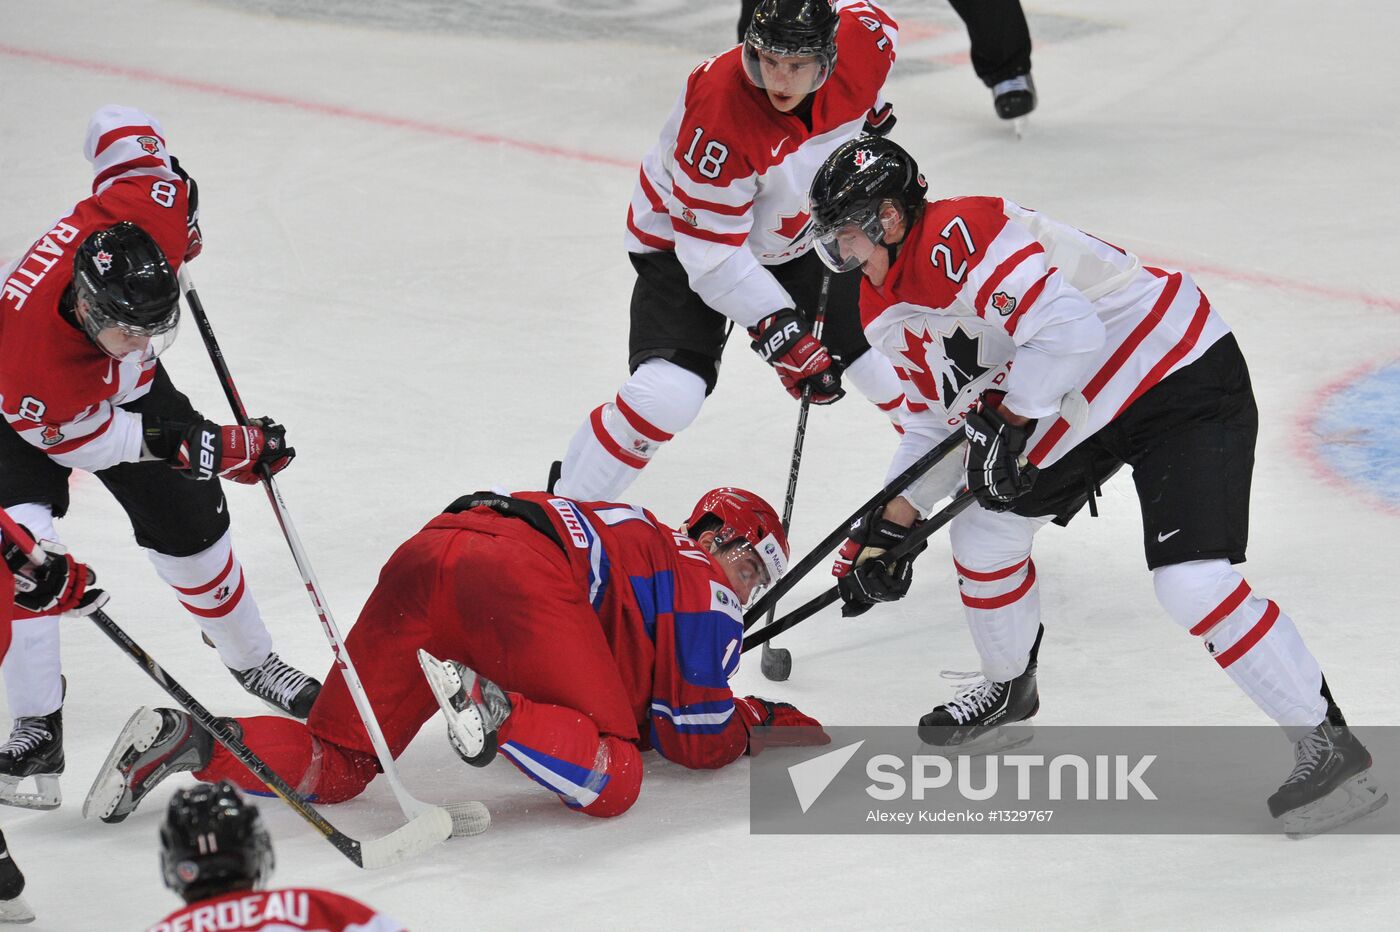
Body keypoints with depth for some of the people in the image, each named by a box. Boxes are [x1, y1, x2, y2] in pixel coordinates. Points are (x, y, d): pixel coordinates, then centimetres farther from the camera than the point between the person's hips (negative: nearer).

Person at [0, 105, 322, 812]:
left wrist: (178, 194, -3)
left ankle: (251, 659, 32)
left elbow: (118, 127, -19)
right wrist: (211, 447, -28)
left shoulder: (142, 215, -39)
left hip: (126, 385, 5)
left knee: (190, 522, 8)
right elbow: (83, 439, -29)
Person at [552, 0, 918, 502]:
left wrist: (867, 124, 7)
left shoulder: (864, 43, -22)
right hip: (688, 238, -6)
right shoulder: (720, 114, -37)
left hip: (796, 240, 6)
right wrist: (780, 334, -32)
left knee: (884, 348, 6)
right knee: (666, 395, -23)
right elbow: (713, 253, -30)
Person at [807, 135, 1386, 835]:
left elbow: (1069, 330, -33)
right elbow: (941, 421, 18)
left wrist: (1007, 420, -26)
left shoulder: (962, 235, -25)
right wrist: (886, 528, 11)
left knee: (1192, 582, -21)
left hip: (1180, 379, -10)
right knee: (984, 533, 12)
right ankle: (1008, 685, 39)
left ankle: (1326, 739, -13)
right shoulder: (887, 312, 7)